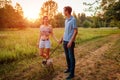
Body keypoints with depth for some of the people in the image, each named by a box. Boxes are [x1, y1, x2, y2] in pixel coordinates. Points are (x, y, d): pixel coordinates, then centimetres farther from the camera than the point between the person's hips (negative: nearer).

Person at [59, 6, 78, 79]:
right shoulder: (66, 20, 13)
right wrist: (62, 39, 21)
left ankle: (72, 73, 10)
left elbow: (75, 31, -15)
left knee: (71, 57, 0)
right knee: (67, 56, 17)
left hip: (70, 42, -8)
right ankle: (69, 68, 34)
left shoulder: (73, 20, -11)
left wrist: (71, 41, -20)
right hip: (65, 41, 8)